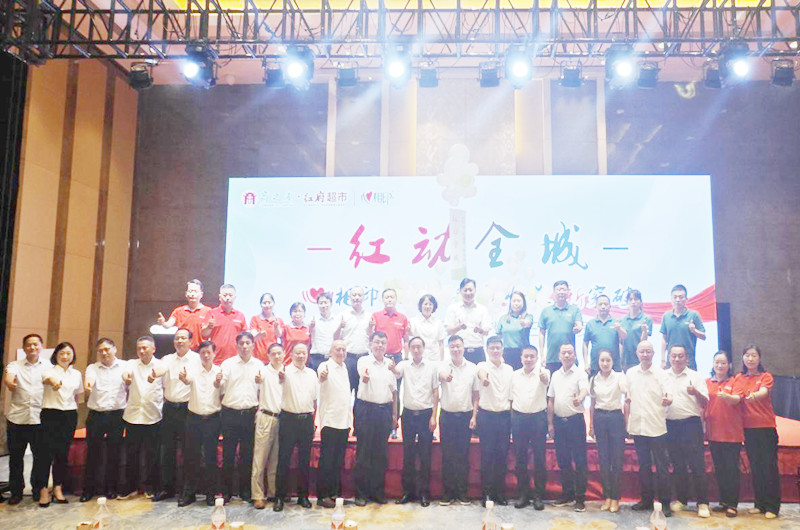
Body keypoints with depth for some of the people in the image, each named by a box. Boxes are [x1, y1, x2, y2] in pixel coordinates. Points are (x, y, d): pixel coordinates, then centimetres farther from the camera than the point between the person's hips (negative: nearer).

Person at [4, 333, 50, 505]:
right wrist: (9, 382, -35)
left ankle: (39, 491, 18)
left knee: (41, 456, 3)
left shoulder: (48, 367, 10)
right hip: (17, 418, 1)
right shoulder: (15, 365, 8)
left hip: (40, 418, -1)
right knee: (15, 457, 8)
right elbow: (8, 376, -13)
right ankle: (16, 492, 22)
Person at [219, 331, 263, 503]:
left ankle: (245, 490, 19)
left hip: (250, 415, 1)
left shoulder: (259, 365, 6)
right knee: (228, 454, 3)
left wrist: (259, 409, -1)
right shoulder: (228, 364, 2)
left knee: (247, 454, 7)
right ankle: (226, 490, 15)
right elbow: (221, 388, -6)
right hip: (230, 414, -1)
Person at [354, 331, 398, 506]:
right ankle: (361, 493, 12)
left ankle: (377, 491, 22)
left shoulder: (390, 364, 8)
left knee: (380, 453, 10)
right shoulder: (364, 361, -6)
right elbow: (364, 378, -28)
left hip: (385, 411, 4)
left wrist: (394, 414, 11)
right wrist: (365, 376, -52)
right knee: (363, 453, 1)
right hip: (367, 409, -4)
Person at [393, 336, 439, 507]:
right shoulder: (404, 365, 5)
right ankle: (408, 491, 17)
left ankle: (424, 492, 13)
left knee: (425, 456, 3)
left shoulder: (433, 366, 1)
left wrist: (433, 416, -5)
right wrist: (391, 367, -41)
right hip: (409, 414, 1)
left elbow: (435, 392, 1)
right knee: (408, 455, 7)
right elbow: (396, 373, -17)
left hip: (426, 414, -1)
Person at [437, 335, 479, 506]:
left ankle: (462, 491, 17)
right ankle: (447, 491, 14)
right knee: (447, 455, 4)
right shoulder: (443, 366, -4)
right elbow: (440, 374, -30)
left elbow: (475, 394, 6)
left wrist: (474, 416, -2)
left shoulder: (472, 368, 2)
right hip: (447, 416, -1)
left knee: (463, 455, 6)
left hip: (466, 416, 1)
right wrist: (444, 376, -55)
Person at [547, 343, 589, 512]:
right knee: (563, 460, 11)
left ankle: (580, 498, 8)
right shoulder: (555, 375, 12)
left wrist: (579, 398, -48)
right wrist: (550, 423, 10)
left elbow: (584, 390, -25)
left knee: (579, 460, -1)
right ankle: (567, 495, 23)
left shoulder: (580, 374, -4)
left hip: (575, 420, -5)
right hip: (559, 421, 5)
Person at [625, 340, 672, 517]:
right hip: (637, 427, 3)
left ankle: (665, 503, 12)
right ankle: (646, 499, 23)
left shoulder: (661, 373, -2)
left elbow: (667, 399, -7)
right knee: (643, 465, 12)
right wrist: (627, 422, 7)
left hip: (657, 427, -3)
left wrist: (667, 401, -30)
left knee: (661, 466, 1)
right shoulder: (630, 373, 6)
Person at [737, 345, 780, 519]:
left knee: (769, 467, -2)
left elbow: (763, 392, -21)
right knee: (755, 467, 9)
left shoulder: (766, 376, -2)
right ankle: (760, 504, 19)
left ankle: (772, 507, 6)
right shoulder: (739, 378, 9)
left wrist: (753, 396, -41)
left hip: (766, 427, -3)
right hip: (748, 428, 4)